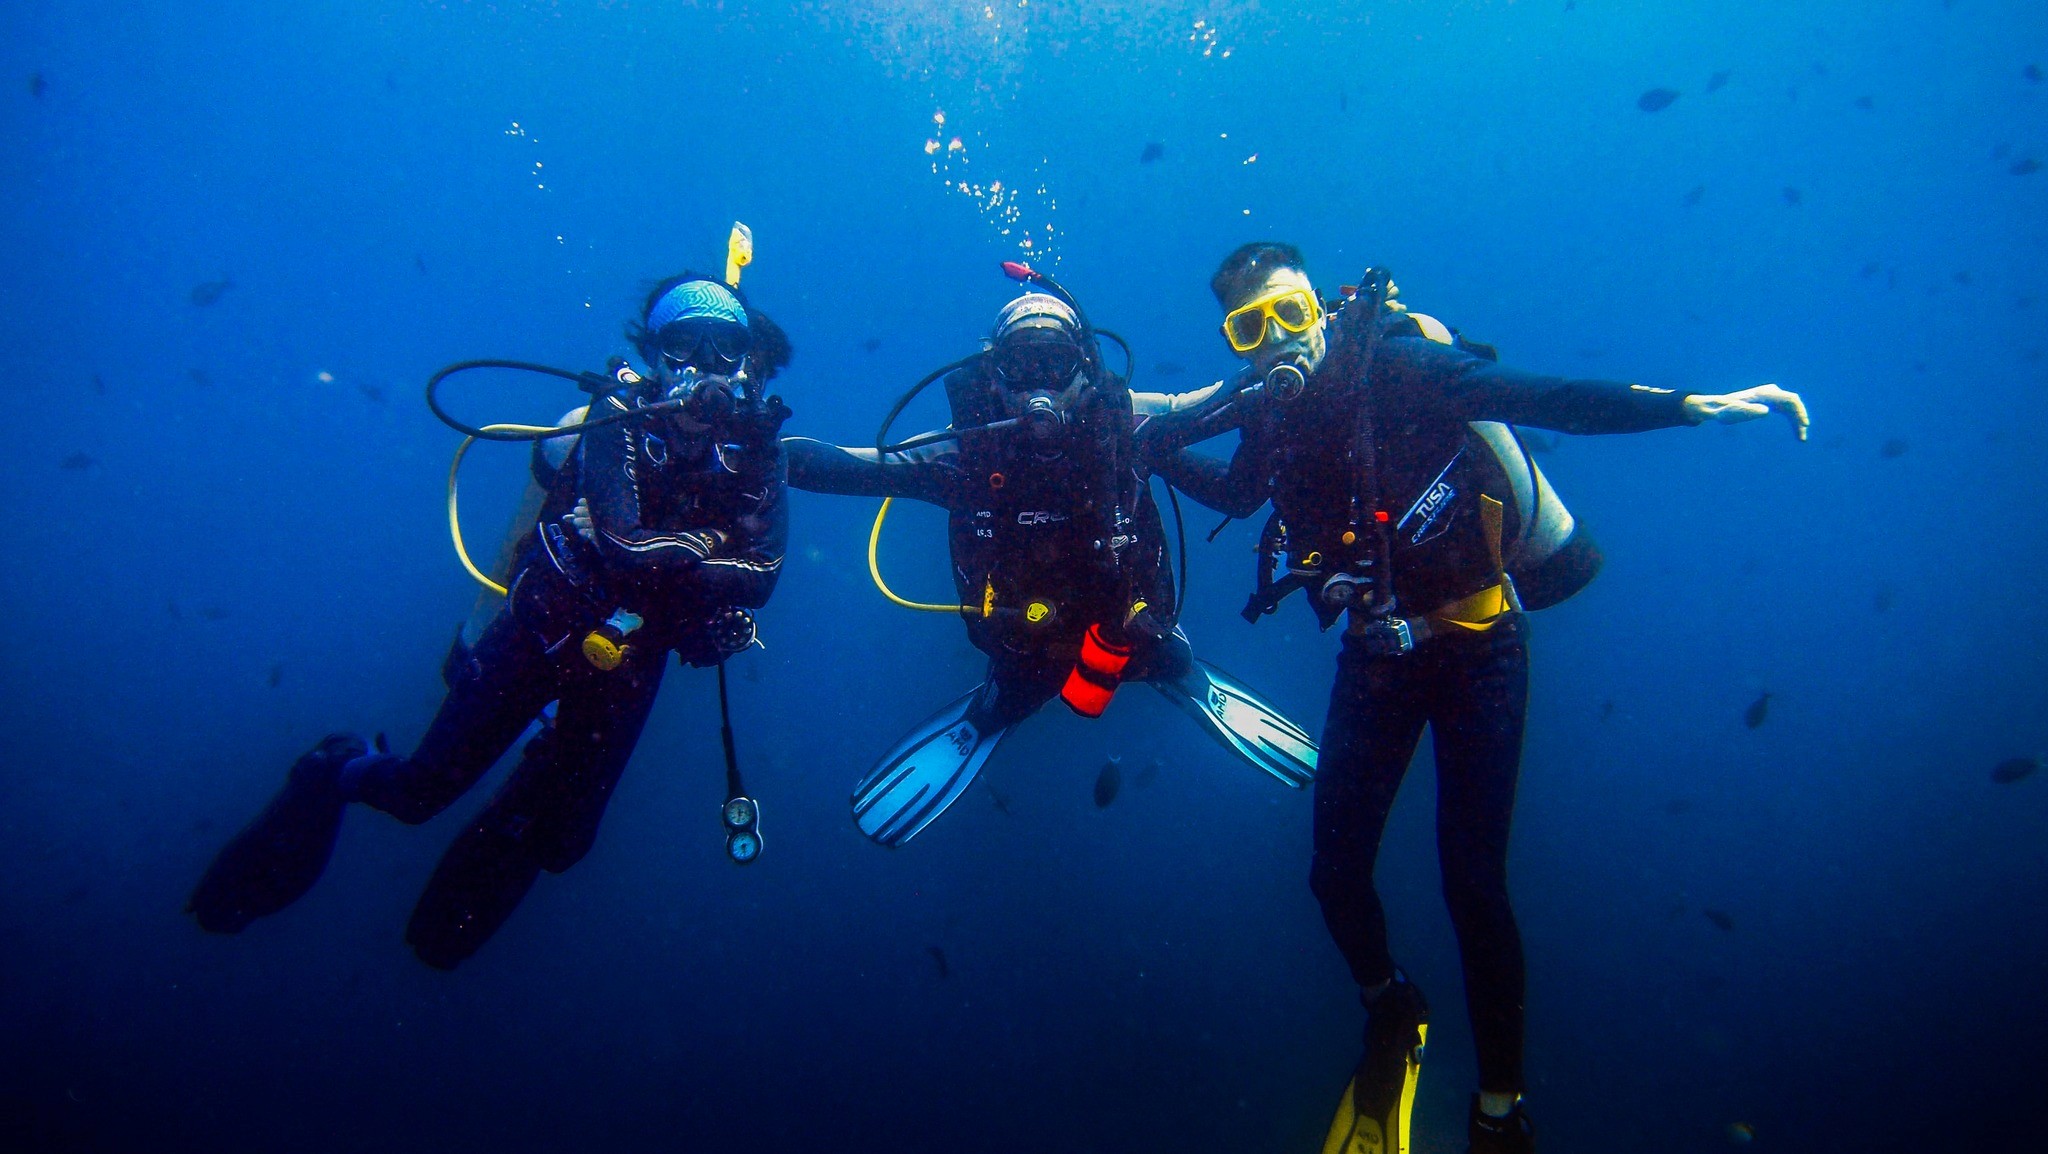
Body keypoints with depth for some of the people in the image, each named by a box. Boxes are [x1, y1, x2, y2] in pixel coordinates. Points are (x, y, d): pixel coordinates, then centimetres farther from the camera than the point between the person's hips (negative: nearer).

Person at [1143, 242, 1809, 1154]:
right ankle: (1390, 1013, 35)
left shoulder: (1395, 366, -15)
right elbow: (1235, 491, 23)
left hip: (1474, 645, -5)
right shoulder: (1271, 412, 1)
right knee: (1336, 868, 2)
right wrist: (1153, 441, 17)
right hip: (1378, 655, 5)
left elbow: (1551, 400, -21)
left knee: (1472, 882, -5)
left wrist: (1697, 405, -30)